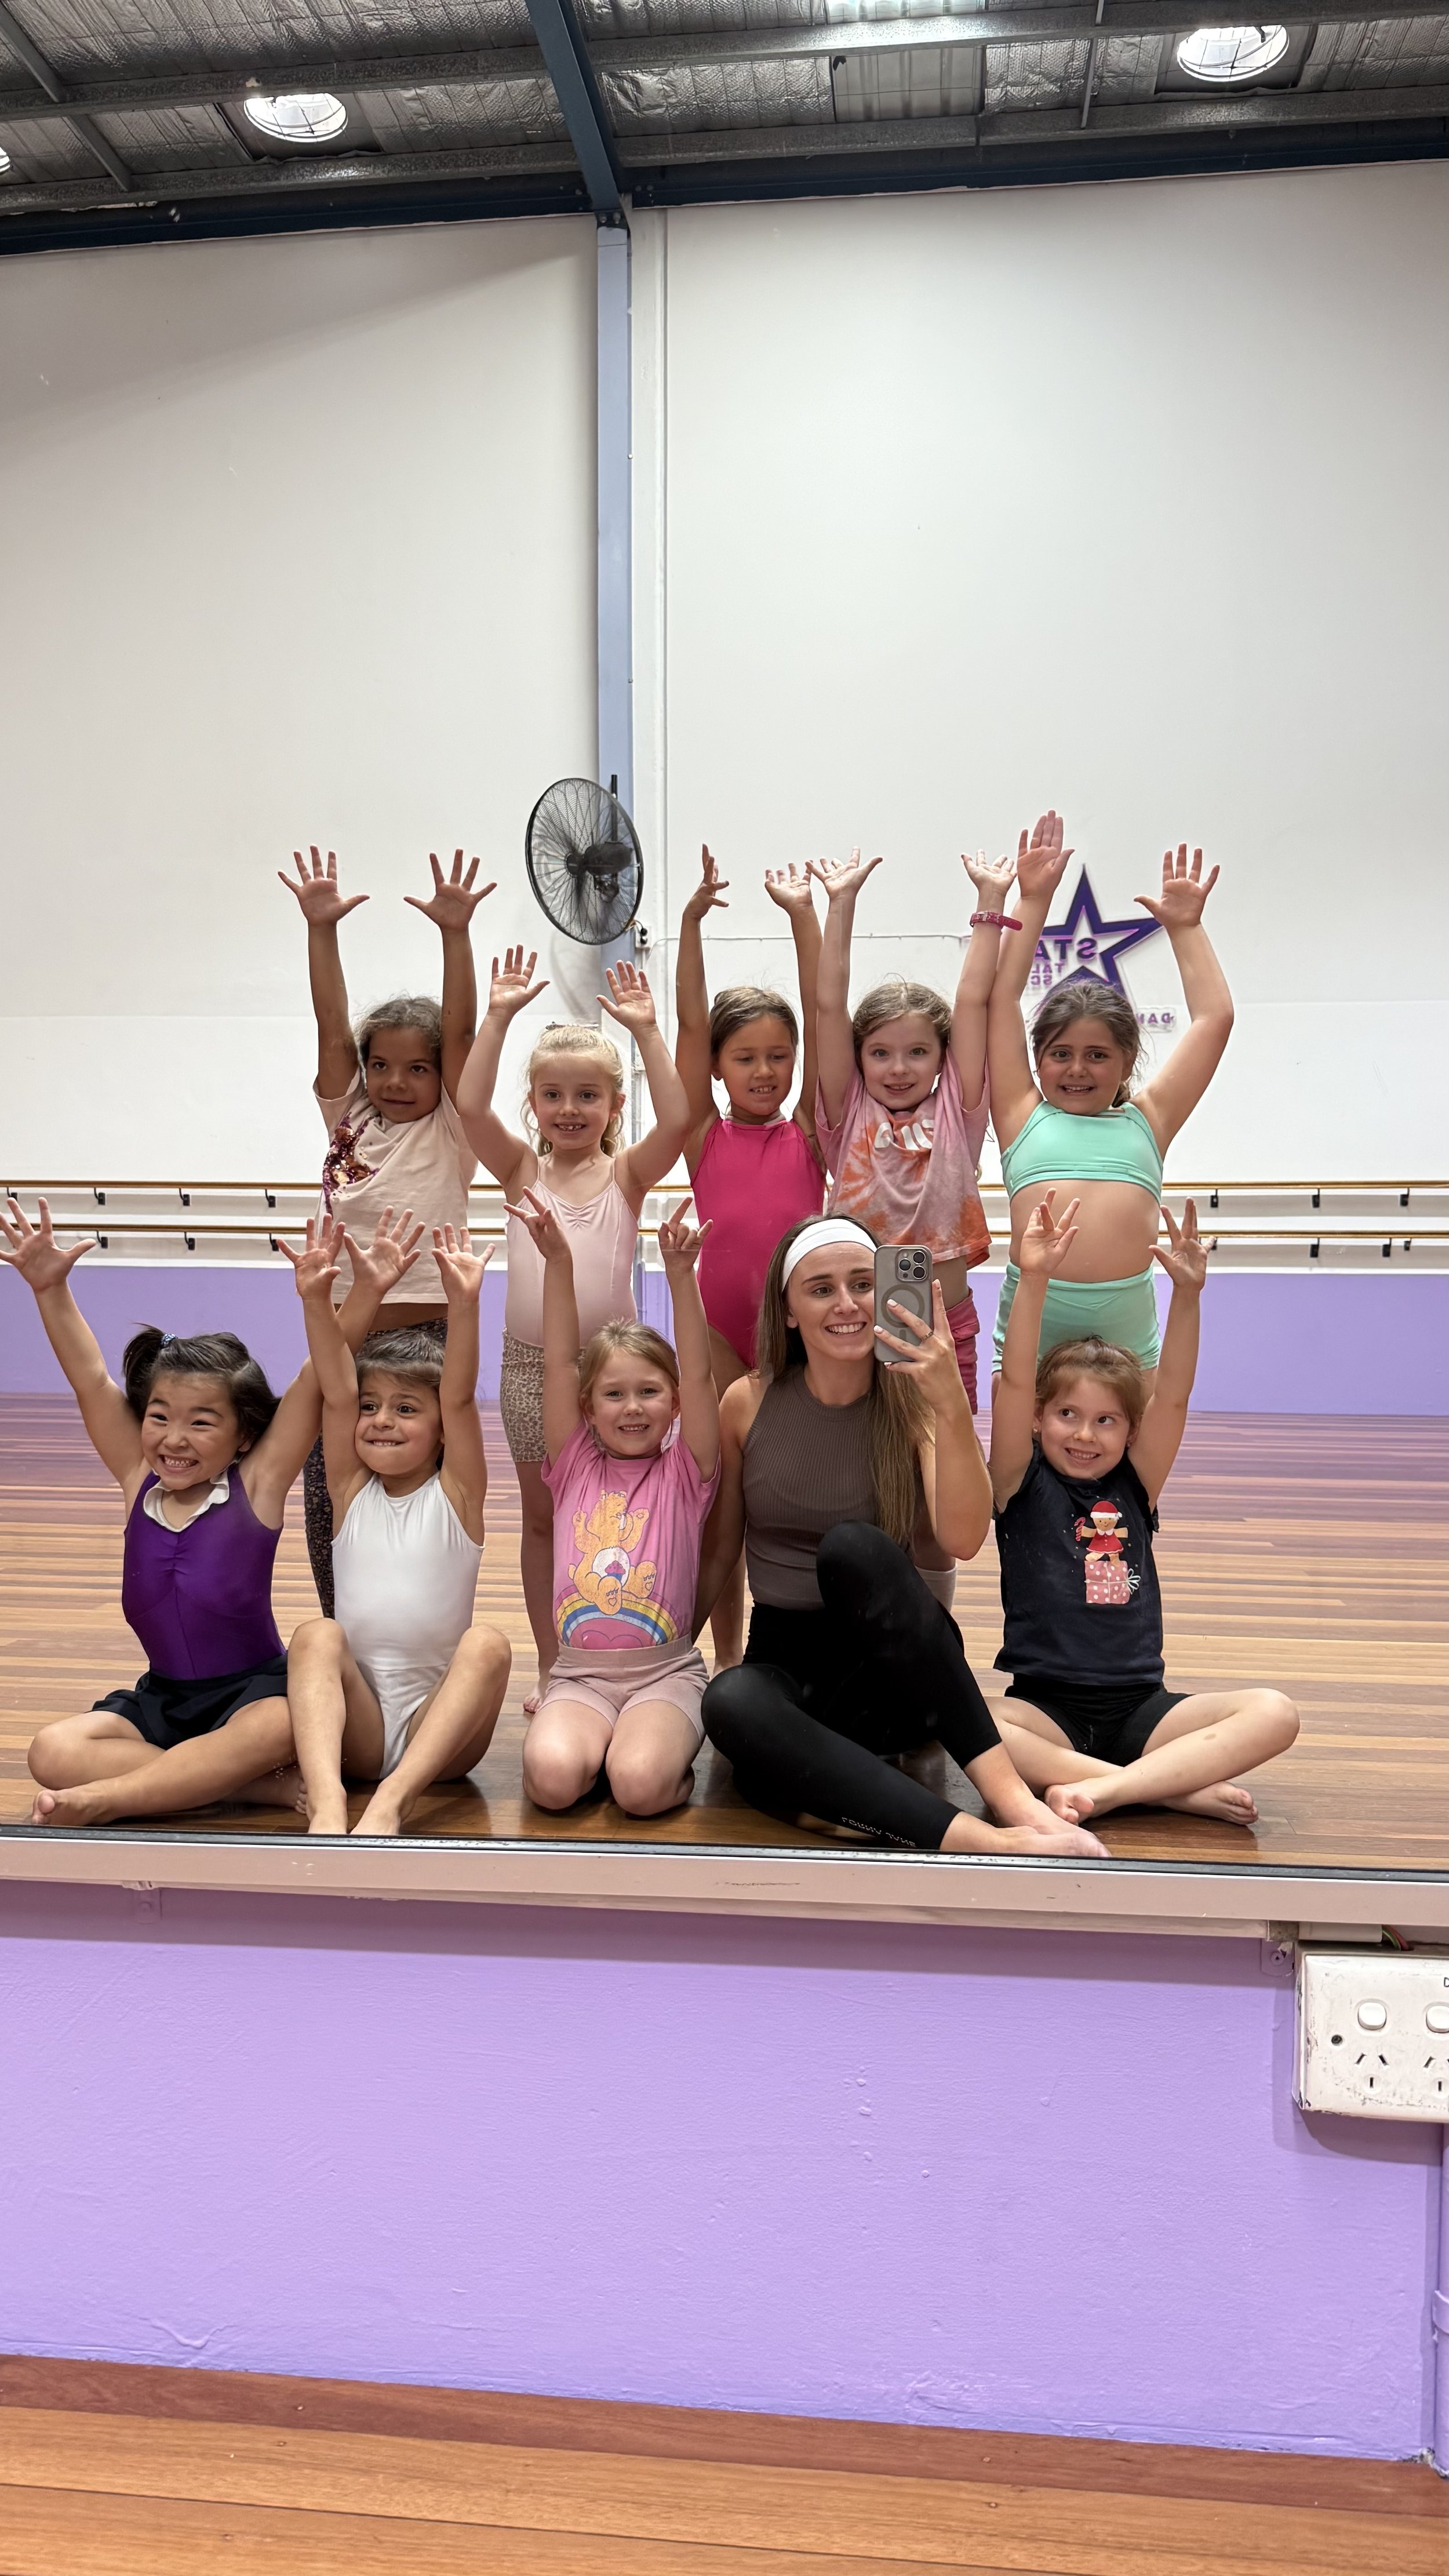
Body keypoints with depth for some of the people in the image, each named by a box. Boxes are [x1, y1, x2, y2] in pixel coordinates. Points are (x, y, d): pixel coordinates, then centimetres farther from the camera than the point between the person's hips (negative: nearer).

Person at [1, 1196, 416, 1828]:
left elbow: (320, 1378, -16)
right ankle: (254, 1785, -25)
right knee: (53, 1752, -22)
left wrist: (366, 1293, -25)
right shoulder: (140, 1483, 3)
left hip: (253, 1690, -4)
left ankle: (108, 1797, -27)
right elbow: (91, 1381, -1)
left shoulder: (257, 1485, -7)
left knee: (278, 1728, -38)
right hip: (161, 1697, 4)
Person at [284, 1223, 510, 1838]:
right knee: (317, 1635, -25)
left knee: (487, 1644, -29)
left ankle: (393, 1800, -44)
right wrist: (317, 1301, -18)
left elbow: (460, 1397, -11)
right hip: (357, 1727, 2)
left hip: (439, 1727, -2)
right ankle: (326, 1804, -46)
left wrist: (464, 1303, -25)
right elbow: (336, 1395, -4)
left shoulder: (457, 1492, 4)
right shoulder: (351, 1490, 10)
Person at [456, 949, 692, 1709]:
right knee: (542, 1516, 12)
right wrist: (499, 1017, -17)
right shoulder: (521, 1168, 2)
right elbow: (471, 1104, -13)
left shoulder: (627, 1172, -2)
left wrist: (645, 1031, -21)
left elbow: (675, 1121, -20)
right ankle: (551, 1667, 23)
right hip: (530, 1362, 2)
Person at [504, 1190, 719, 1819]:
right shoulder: (575, 1467, 8)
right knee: (552, 1776, -28)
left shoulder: (685, 1473, 4)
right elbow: (557, 1366, -1)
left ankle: (668, 1745, 3)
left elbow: (698, 1375, -9)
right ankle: (599, 1738, 4)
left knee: (639, 1784, -30)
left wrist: (681, 1274, -22)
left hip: (665, 1669, -2)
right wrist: (557, 1264, -12)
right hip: (580, 1671, 2)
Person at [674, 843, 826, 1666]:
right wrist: (693, 921, -11)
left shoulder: (808, 1136, 3)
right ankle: (729, 1663, 22)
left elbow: (823, 1020, -4)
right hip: (720, 1333, 0)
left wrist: (804, 916, -8)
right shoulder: (705, 1139, 3)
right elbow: (691, 1025, -4)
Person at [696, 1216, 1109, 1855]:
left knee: (853, 1547, -33)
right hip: (785, 1663, 2)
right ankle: (978, 1838, -40)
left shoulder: (913, 1405, -5)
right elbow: (717, 1550, 10)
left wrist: (952, 1405, -34)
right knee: (731, 1703, -35)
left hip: (892, 1668, -1)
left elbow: (961, 1539, -23)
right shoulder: (748, 1403, -1)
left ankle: (1006, 1790, -34)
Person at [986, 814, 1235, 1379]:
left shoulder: (1146, 1121, 14)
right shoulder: (1024, 1117, 11)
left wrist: (1184, 926, 21)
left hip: (1128, 1337, 1)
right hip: (1028, 1332, -1)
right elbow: (1001, 1000, 12)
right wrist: (1033, 904, 16)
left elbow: (1214, 1018, 17)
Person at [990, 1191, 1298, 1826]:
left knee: (1274, 1714, -21)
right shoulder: (1022, 1485, 2)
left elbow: (1172, 1396, -2)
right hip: (1047, 1707, -3)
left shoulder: (1135, 1486, 10)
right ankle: (1173, 1785, -29)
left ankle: (1103, 1790, -27)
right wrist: (1033, 1281, -23)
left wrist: (1187, 1293, -15)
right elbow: (1015, 1384, -12)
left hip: (1140, 1707, 3)